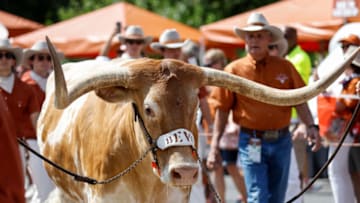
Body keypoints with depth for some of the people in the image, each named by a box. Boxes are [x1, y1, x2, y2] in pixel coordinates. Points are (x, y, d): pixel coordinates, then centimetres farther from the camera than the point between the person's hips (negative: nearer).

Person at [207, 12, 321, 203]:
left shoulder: (284, 67, 4)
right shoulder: (234, 70, -1)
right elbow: (222, 109, 0)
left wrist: (310, 126, -9)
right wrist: (214, 146, -4)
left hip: (281, 140, 3)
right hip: (251, 143, -3)